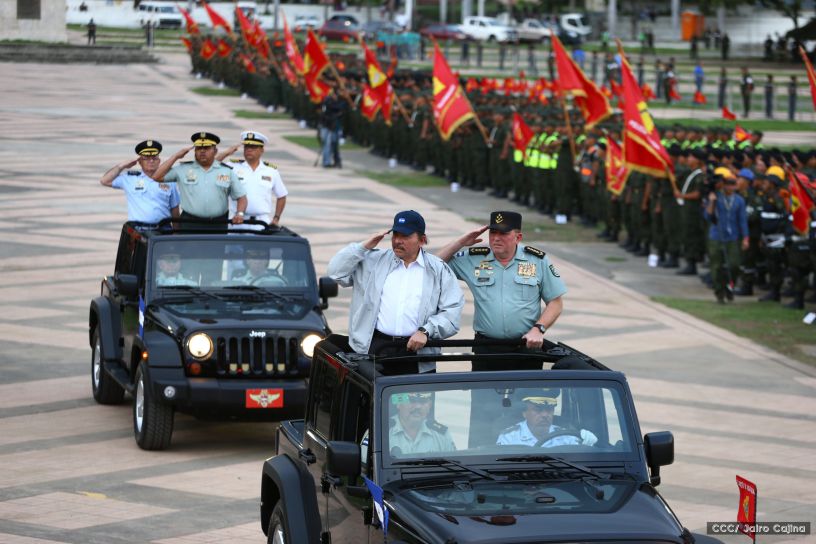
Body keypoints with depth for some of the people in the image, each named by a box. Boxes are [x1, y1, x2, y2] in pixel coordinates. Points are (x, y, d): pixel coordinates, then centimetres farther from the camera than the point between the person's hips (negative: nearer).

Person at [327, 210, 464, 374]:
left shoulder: (438, 270, 9)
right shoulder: (374, 261, 15)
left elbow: (452, 311, 2)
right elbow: (336, 271, 12)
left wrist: (425, 331, -11)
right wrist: (364, 247, 3)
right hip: (373, 347, 1)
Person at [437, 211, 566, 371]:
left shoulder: (538, 260, 5)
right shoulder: (472, 259, 8)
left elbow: (556, 303, 6)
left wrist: (538, 329, -9)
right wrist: (462, 241, 1)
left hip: (527, 346, -1)